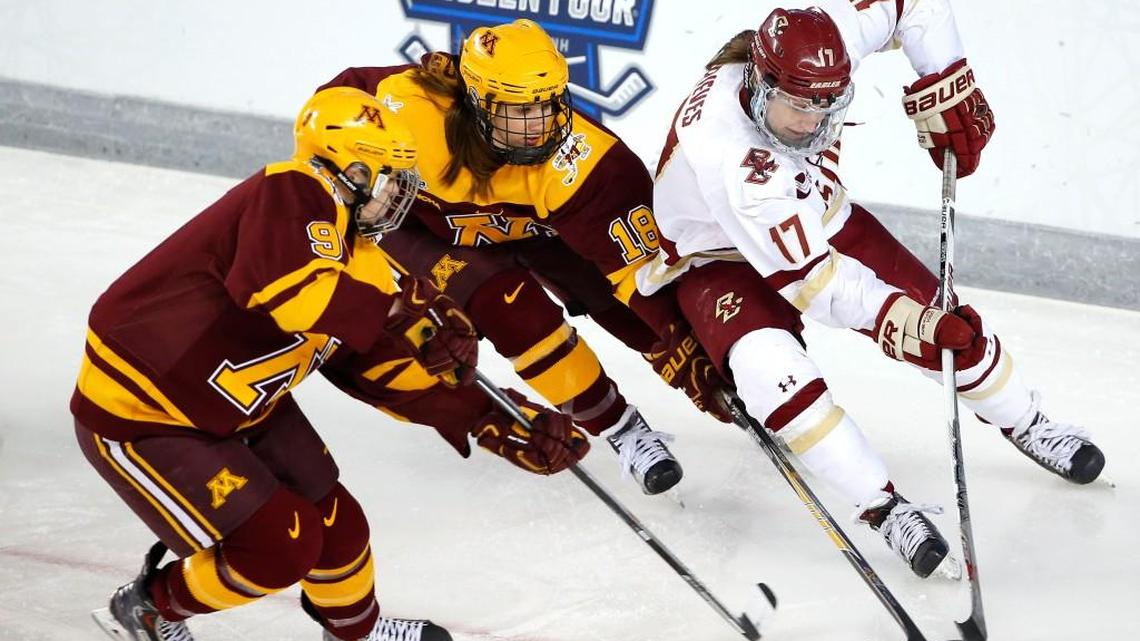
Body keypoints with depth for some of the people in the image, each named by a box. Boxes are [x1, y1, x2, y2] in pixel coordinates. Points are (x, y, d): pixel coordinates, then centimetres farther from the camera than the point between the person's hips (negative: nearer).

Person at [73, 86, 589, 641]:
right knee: (279, 550, -8)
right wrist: (401, 313, -37)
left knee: (332, 523, 12)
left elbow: (391, 367, 7)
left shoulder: (351, 252, 5)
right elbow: (287, 289, -43)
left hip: (238, 407, 9)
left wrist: (496, 424, 1)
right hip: (137, 416, -9)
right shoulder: (292, 196, -23)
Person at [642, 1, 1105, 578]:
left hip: (820, 219, 6)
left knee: (949, 323, 1)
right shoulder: (726, 157, -44)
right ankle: (885, 509, -23)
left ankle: (1027, 426, 32)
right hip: (725, 261, -5)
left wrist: (945, 90, -20)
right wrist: (902, 323, -44)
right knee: (770, 365, -34)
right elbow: (807, 277, -39)